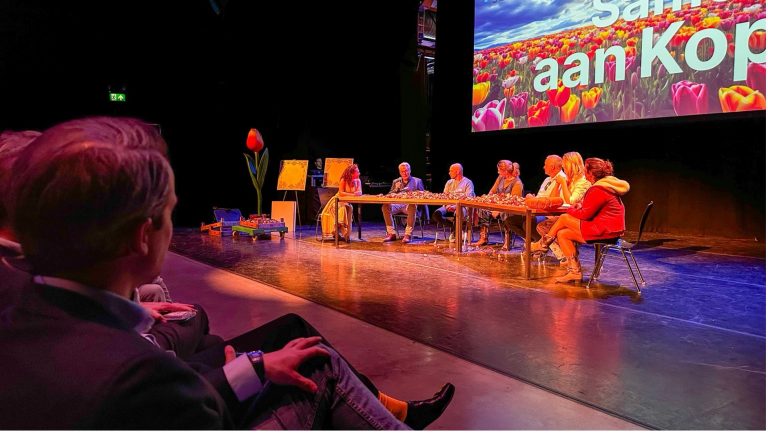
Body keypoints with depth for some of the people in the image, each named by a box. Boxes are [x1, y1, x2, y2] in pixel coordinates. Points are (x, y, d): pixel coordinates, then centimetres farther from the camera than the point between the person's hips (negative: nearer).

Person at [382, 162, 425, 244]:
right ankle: (391, 233, -23)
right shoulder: (396, 182, 23)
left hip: (410, 205, -3)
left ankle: (408, 234, -35)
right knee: (385, 206, -28)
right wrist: (396, 189, -2)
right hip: (397, 205, 3)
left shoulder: (417, 181, 16)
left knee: (412, 207, -39)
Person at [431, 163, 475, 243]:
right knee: (436, 214, -26)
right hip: (448, 206, 5)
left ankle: (454, 233, -10)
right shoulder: (449, 182, 22)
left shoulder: (467, 182, 3)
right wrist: (447, 205, -7)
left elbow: (469, 199, -9)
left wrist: (455, 206, -22)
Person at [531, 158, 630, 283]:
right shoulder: (605, 185, 13)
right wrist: (582, 205, 5)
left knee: (564, 218, -6)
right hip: (607, 227, 10)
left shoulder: (598, 190, -20)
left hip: (604, 230, -10)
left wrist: (571, 211, 1)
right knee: (562, 234, 7)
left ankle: (543, 244, 13)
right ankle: (575, 271, 7)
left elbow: (585, 215, -16)